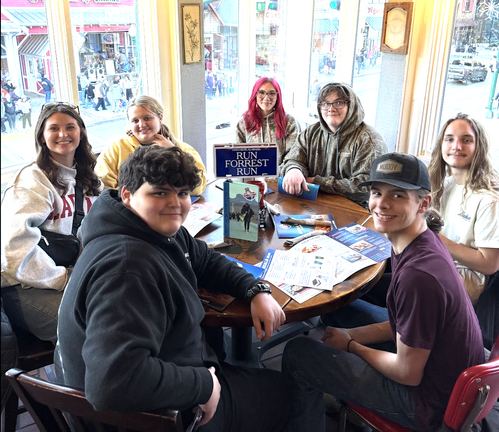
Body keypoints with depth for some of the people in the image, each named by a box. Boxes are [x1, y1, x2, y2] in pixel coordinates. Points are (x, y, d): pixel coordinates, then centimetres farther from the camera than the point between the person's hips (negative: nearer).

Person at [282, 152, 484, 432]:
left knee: (297, 355, -5)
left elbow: (408, 373, -22)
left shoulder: (418, 275, -33)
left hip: (429, 402, -9)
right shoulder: (425, 241, -4)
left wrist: (350, 345, -8)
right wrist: (350, 335, 0)